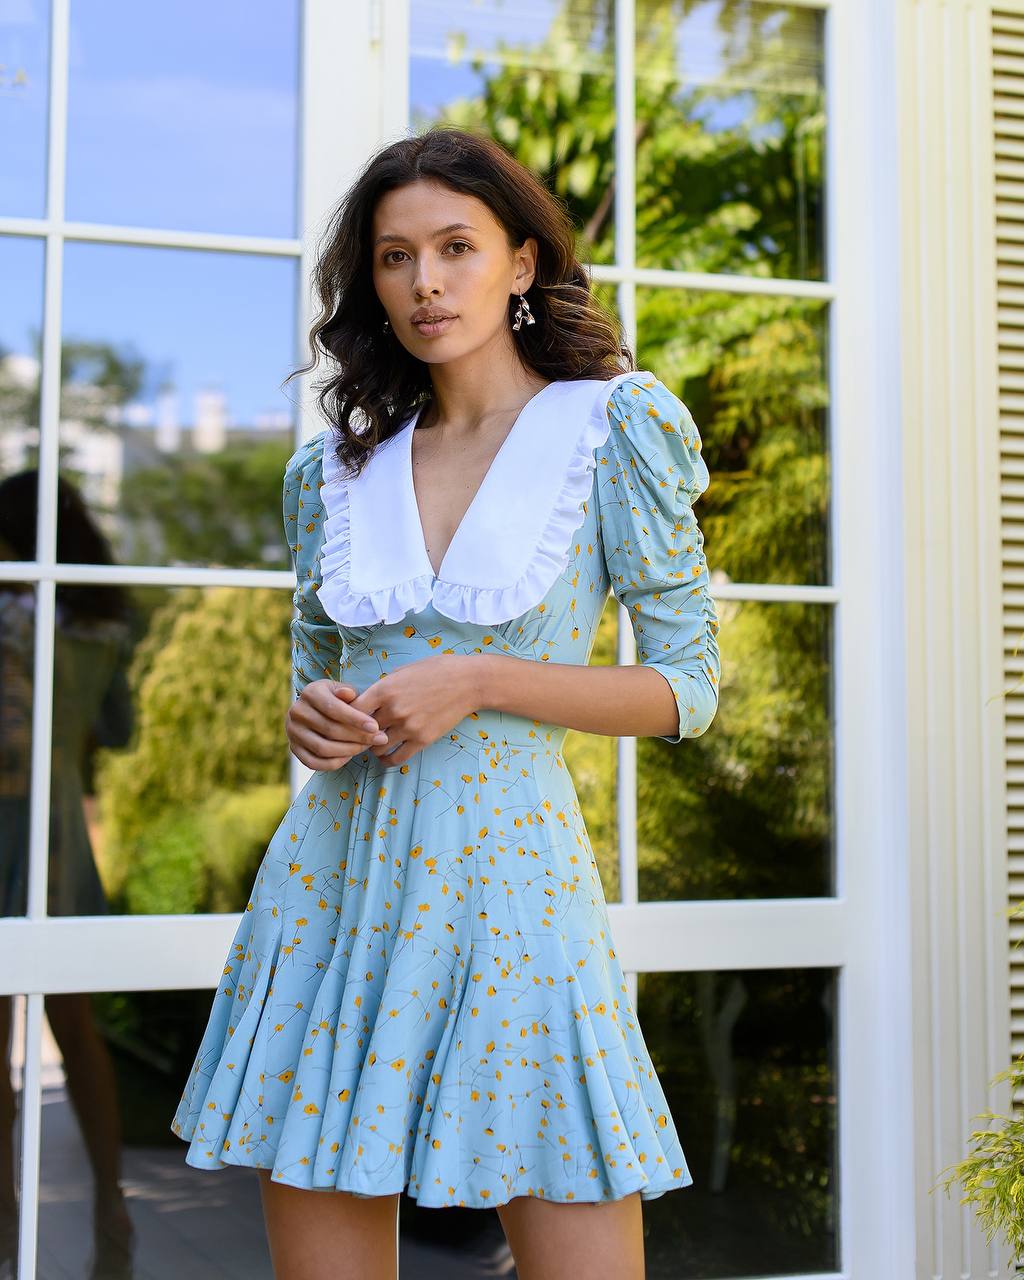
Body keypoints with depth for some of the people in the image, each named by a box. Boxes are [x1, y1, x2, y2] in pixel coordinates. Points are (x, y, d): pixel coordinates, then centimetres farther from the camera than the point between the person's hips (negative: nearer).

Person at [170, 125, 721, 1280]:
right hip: (330, 883, 4)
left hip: (510, 879, -3)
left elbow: (688, 686, -3)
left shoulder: (615, 426, 0)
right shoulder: (333, 468, 10)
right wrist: (312, 716, -4)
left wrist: (477, 681, -14)